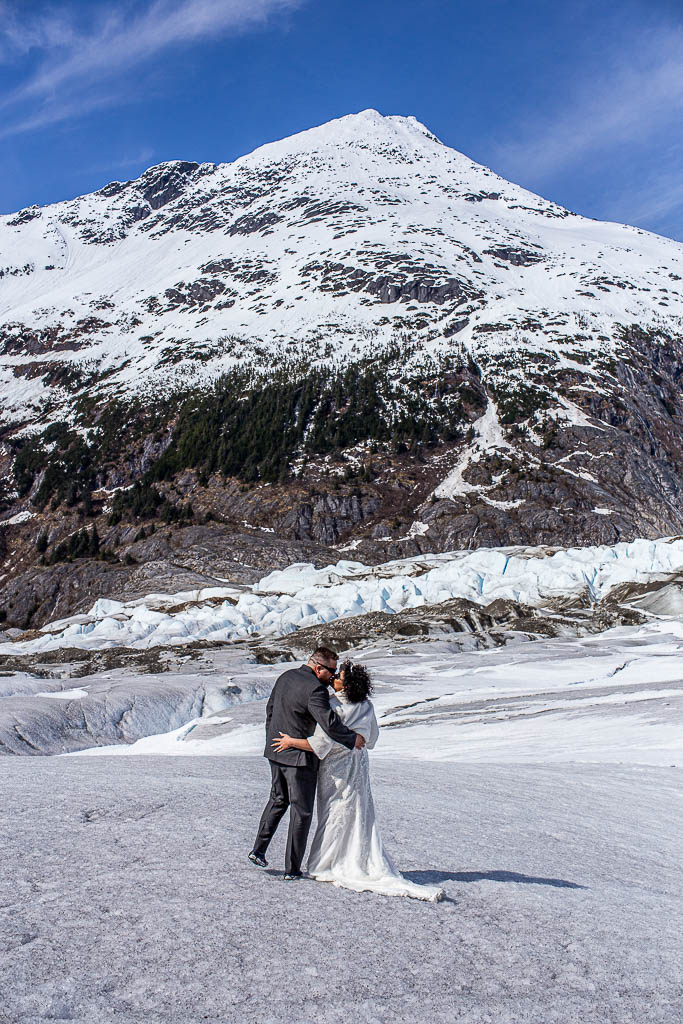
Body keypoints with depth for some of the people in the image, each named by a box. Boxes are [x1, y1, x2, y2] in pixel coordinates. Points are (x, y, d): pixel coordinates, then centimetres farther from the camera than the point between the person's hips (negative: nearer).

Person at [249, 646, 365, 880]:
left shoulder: (286, 677, 5)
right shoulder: (315, 689, -22)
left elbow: (270, 709, 16)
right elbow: (330, 723, -28)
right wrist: (353, 739, -12)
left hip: (276, 752, 8)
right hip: (300, 757, -8)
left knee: (278, 800, 25)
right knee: (301, 812, 5)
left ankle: (258, 849, 24)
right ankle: (292, 869, 12)